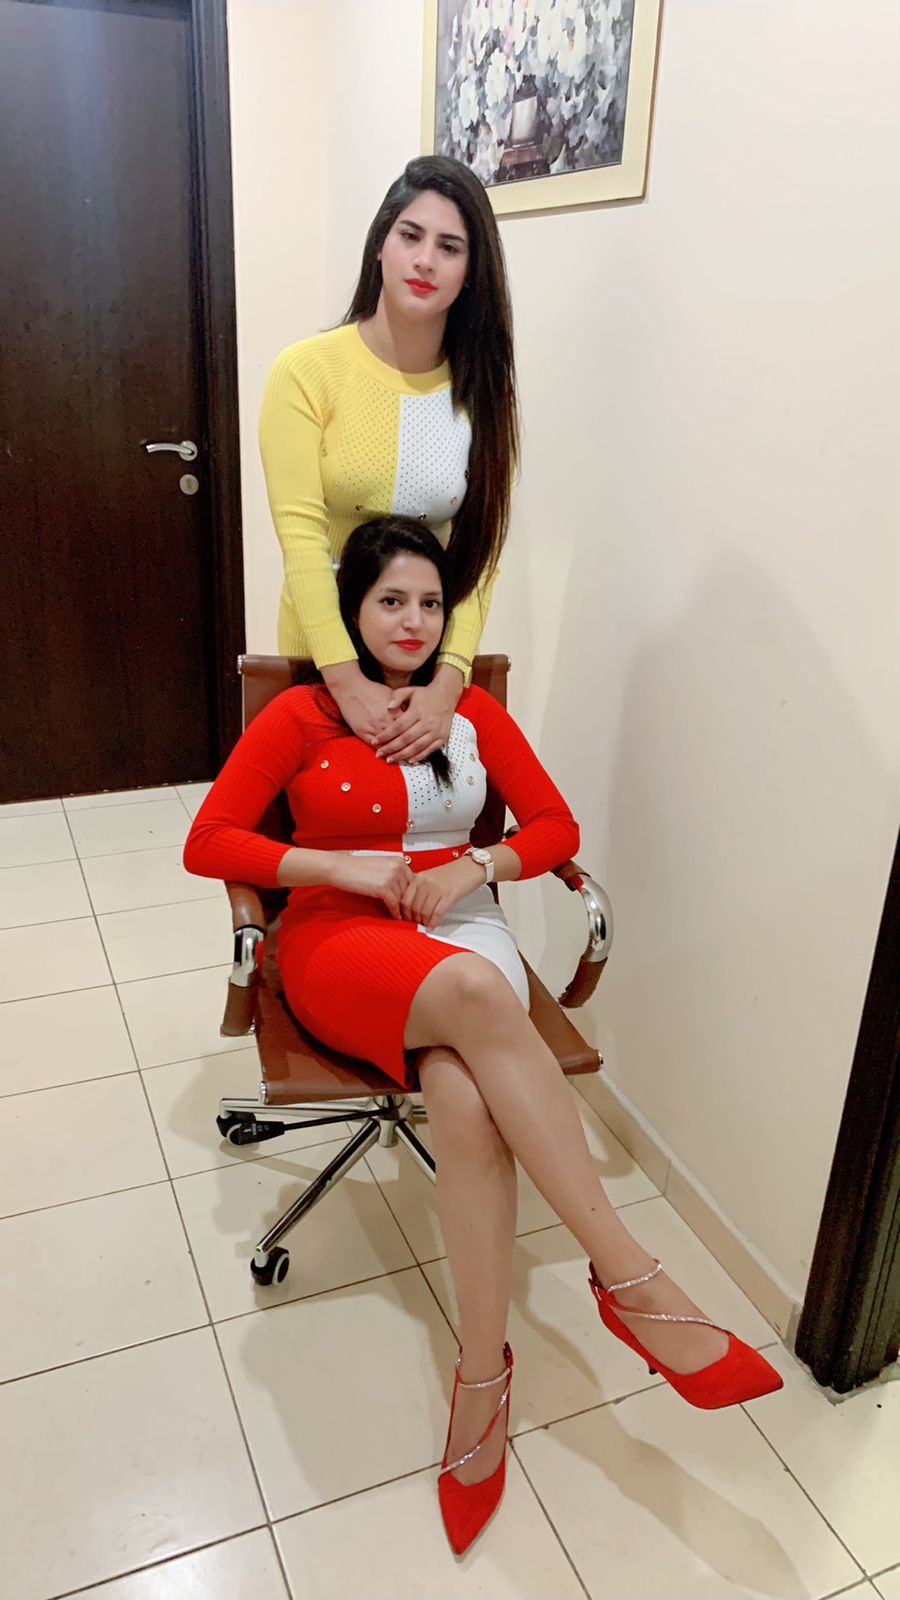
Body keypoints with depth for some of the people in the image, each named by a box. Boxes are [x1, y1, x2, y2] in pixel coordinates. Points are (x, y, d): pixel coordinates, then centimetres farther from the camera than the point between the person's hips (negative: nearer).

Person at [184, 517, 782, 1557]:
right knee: (475, 992, -38)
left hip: (462, 927, 3)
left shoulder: (475, 713, 12)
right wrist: (342, 865, -12)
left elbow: (556, 827, 12)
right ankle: (634, 1282, -33)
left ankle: (482, 1373, -23)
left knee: (465, 1091, -34)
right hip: (341, 942, -2)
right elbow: (206, 844, -1)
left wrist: (477, 864, -8)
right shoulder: (302, 718, 4)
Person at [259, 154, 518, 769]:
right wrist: (347, 680, -26)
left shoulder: (482, 388, -3)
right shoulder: (307, 371, -12)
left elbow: (479, 549, -11)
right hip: (324, 643, -2)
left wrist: (449, 680, -22)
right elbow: (300, 534, -19)